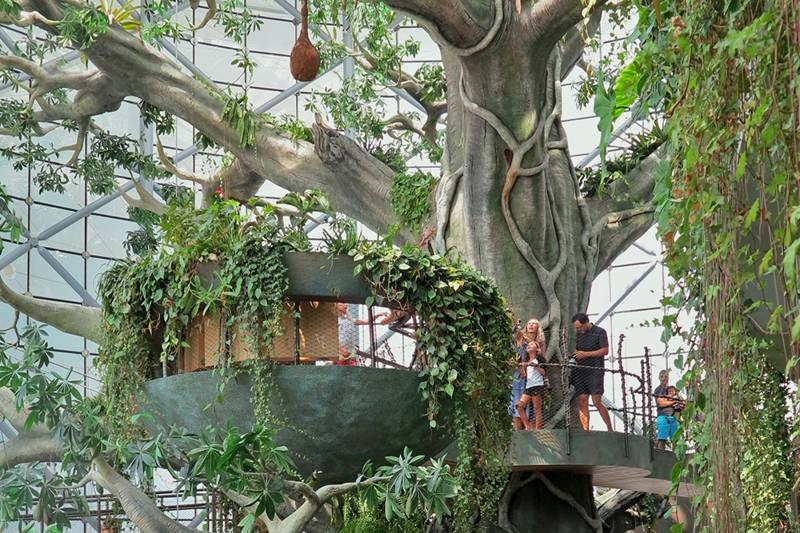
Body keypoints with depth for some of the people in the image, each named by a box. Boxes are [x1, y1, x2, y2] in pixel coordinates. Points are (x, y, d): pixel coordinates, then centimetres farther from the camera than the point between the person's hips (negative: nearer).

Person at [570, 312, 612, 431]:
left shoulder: (600, 332, -2)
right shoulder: (578, 334, 17)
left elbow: (605, 350, -9)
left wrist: (586, 354, -13)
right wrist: (575, 354, 4)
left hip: (595, 371, -6)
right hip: (580, 371, 6)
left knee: (597, 401, -12)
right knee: (582, 402, -3)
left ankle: (610, 429, -2)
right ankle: (585, 430, -3)